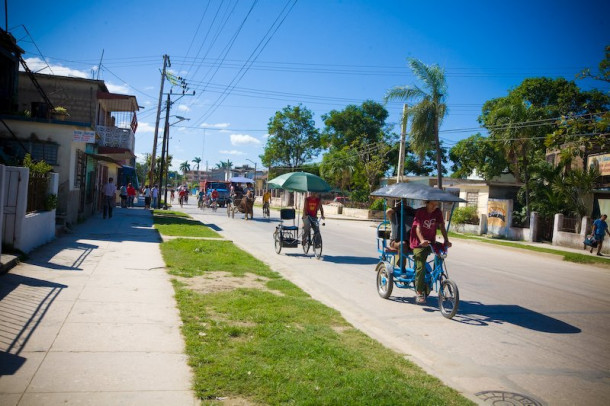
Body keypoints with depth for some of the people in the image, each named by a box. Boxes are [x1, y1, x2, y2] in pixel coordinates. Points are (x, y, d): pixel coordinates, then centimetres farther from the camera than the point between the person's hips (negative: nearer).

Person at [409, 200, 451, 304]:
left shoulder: (437, 212, 1)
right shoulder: (420, 212, -12)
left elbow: (442, 226, -1)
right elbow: (418, 227, -22)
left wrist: (446, 240, -14)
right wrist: (422, 240, -39)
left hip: (431, 242, 5)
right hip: (419, 243, -5)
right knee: (420, 267, -12)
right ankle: (419, 293, -2)